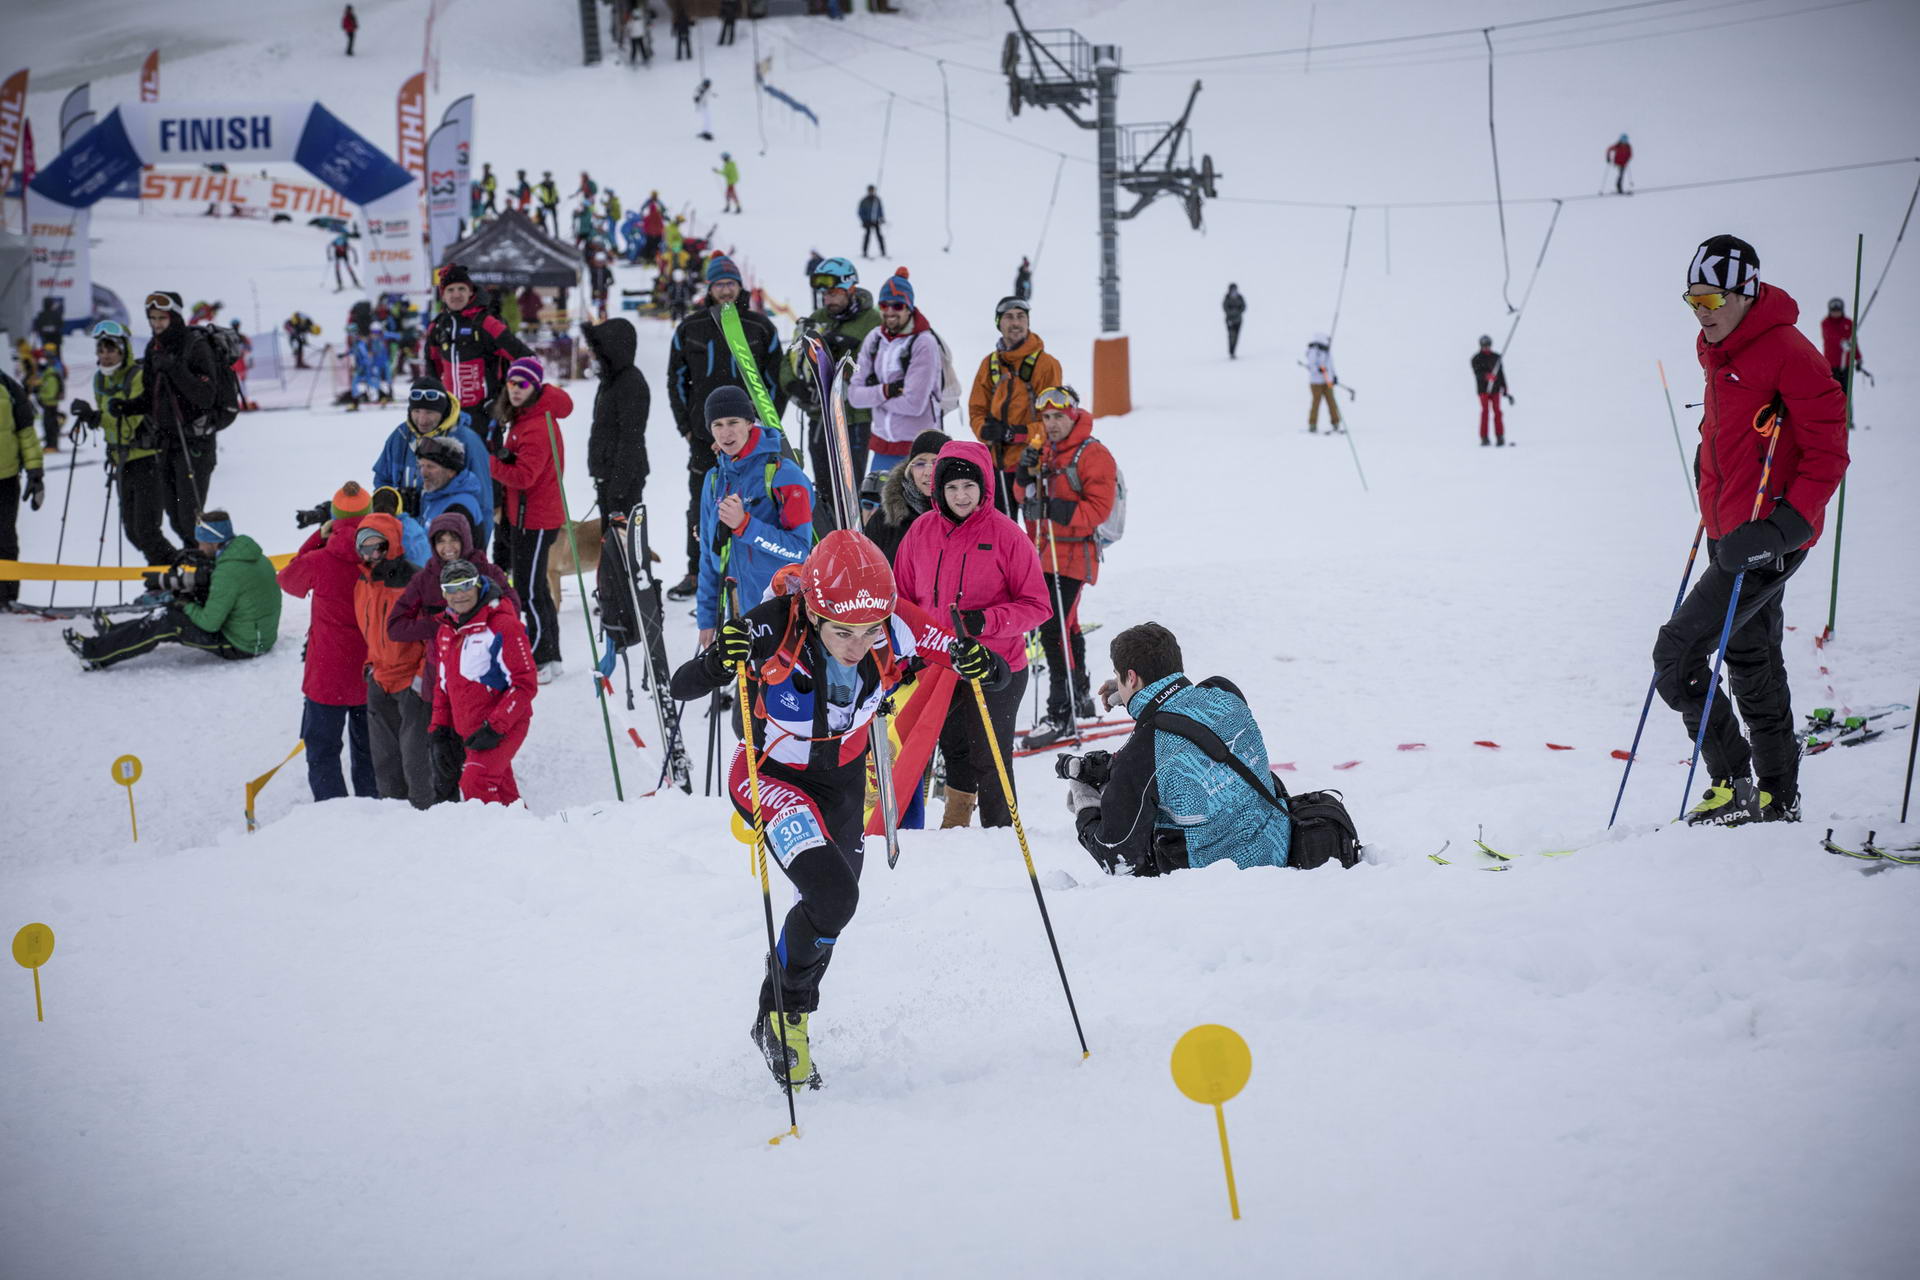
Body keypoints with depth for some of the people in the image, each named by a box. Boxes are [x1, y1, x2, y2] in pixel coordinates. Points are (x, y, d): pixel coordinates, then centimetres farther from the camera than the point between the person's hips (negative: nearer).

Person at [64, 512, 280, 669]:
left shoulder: (228, 571, -24)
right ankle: (114, 633, 26)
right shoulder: (257, 556, 6)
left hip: (240, 646, -9)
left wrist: (186, 606, -2)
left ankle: (95, 652, -3)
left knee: (167, 622, -9)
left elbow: (210, 622, -21)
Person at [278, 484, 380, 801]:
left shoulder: (319, 562, -16)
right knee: (368, 750, 19)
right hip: (374, 675, 3)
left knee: (322, 750, 8)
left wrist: (318, 538, 5)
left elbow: (288, 579, 6)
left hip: (328, 672, -3)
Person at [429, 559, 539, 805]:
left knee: (475, 785, -24)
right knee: (503, 796, 12)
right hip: (468, 732, 7)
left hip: (503, 728, -7)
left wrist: (494, 728, -20)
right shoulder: (446, 630, 11)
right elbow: (443, 683, 22)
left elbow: (526, 684, -15)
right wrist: (439, 727, 11)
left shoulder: (502, 625, -12)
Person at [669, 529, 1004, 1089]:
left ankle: (788, 1016, 53)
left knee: (833, 915, 21)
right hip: (771, 776, -4)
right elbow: (681, 688, -26)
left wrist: (980, 665, -39)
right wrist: (717, 663, -47)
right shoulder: (771, 631, -34)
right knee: (832, 894, -27)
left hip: (844, 780, 4)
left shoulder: (900, 630, -27)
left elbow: (993, 675, -16)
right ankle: (780, 1014, 1)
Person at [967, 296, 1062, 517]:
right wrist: (985, 430, -11)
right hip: (998, 463, 5)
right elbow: (976, 409, 12)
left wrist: (1018, 433, -20)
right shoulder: (990, 364, 9)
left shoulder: (1045, 363, -6)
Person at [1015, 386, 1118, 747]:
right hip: (1048, 552, 9)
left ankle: (1061, 714, -12)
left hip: (1075, 552, -9)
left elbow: (1099, 508, -18)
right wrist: (1026, 473, -6)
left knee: (1054, 630, -15)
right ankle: (1080, 699, 36)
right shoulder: (1046, 452, 12)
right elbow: (1028, 497, 14)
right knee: (1065, 627, 20)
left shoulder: (1093, 455, -12)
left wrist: (1059, 510, -28)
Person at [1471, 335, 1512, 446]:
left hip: (1495, 389, 3)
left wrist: (1506, 391, 14)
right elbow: (1477, 373, -15)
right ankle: (1484, 438, -6)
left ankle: (1500, 437, -3)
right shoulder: (1476, 359, 1)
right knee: (1485, 411, -8)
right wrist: (1487, 376, -35)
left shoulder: (1496, 357, 12)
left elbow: (1501, 375, 16)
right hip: (1483, 389, -3)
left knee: (1497, 411, -5)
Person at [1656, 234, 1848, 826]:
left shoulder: (1787, 354, -17)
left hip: (1768, 544, -9)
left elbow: (1828, 454, -17)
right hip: (1732, 538, 9)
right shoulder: (1719, 354, 10)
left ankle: (1733, 785, -7)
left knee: (1676, 651, -13)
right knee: (1752, 668, 17)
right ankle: (1779, 800, 29)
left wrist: (1783, 530, -23)